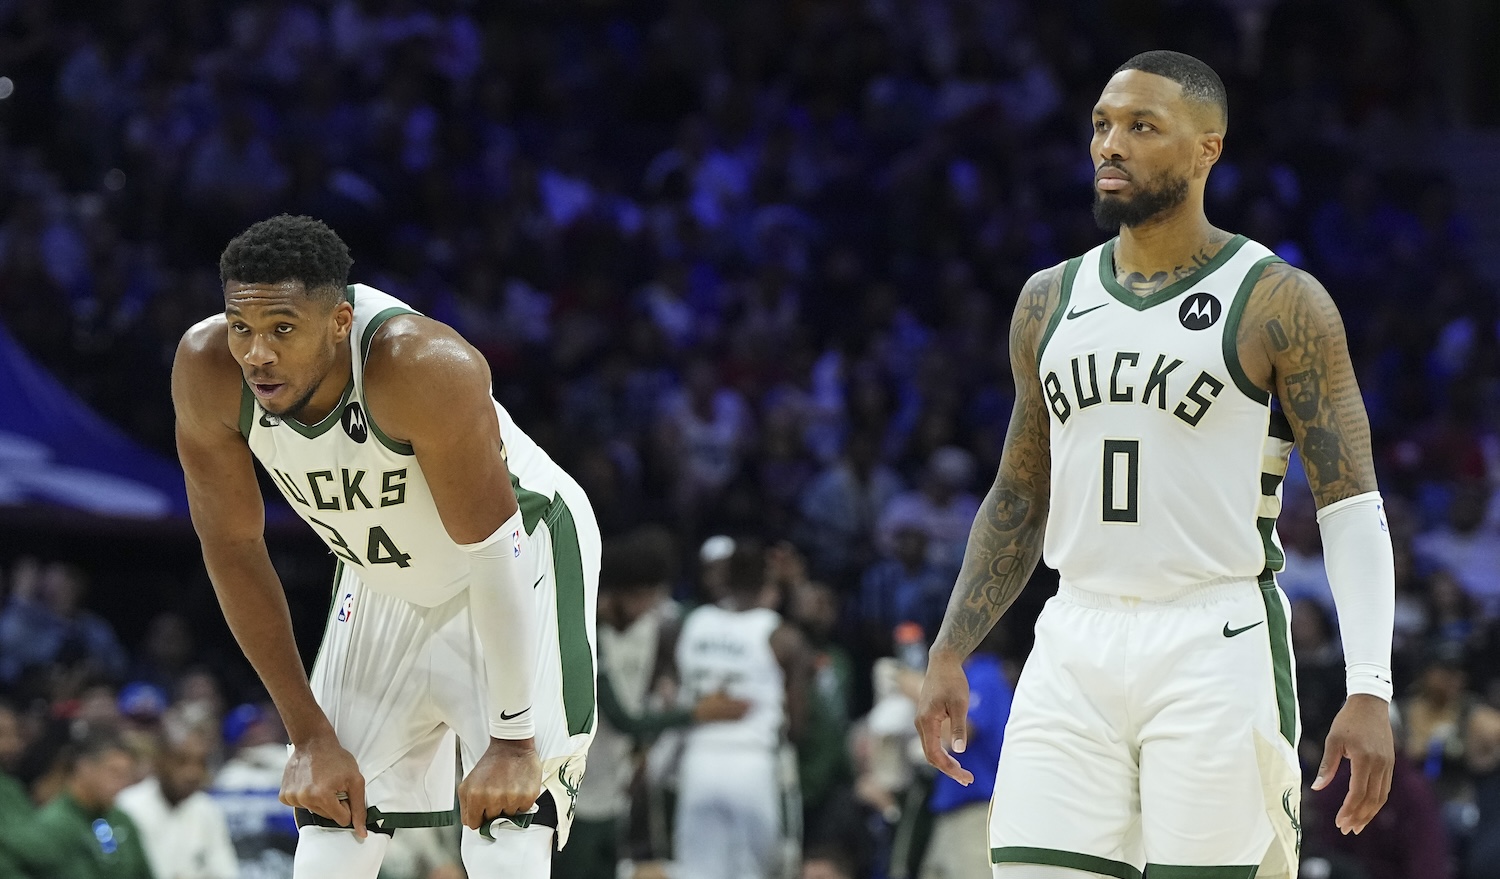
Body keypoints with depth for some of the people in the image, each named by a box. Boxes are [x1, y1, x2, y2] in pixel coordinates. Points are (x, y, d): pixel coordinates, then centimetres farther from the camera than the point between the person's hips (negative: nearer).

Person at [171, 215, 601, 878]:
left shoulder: (425, 367, -37)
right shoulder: (206, 371, -24)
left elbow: (493, 550, -29)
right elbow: (233, 548, -11)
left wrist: (513, 741, -26)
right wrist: (309, 735, -9)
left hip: (517, 572, -5)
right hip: (382, 581, 5)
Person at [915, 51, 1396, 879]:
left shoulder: (1280, 304, -3)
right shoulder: (1050, 300, 13)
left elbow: (1352, 509, -6)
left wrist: (1368, 691, -15)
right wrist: (948, 654, 12)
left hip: (1216, 653, -5)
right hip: (1074, 650, 5)